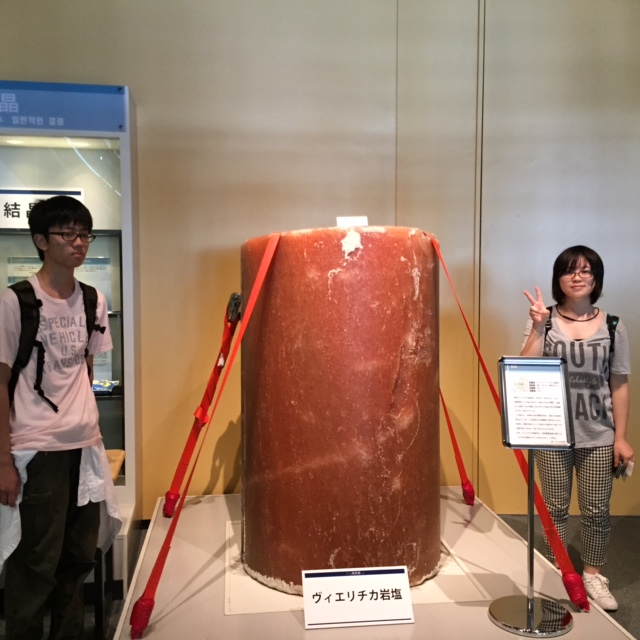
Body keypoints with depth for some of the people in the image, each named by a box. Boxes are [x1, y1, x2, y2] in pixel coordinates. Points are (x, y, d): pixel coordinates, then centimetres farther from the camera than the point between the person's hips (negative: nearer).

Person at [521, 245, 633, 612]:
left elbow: (620, 386, 2)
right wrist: (537, 328, -21)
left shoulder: (613, 328, 0)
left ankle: (594, 575, 30)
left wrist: (621, 437, 0)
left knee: (597, 510, 9)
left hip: (598, 436, 1)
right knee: (556, 508, 10)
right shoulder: (543, 323, -4)